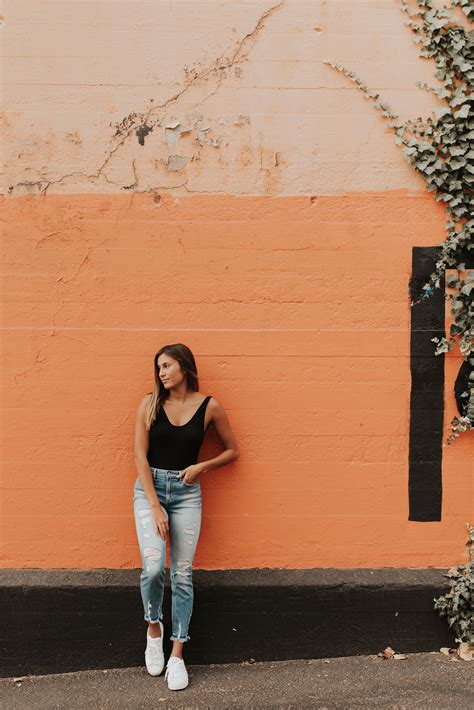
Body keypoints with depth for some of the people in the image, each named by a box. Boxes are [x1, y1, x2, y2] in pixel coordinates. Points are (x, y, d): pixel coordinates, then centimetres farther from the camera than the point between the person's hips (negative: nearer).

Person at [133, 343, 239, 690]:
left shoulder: (209, 406, -2)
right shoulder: (150, 404, -2)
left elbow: (233, 450, 9)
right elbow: (140, 456, -6)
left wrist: (202, 467, -8)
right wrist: (155, 506, -12)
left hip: (187, 492, 0)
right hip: (149, 487, 0)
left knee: (183, 573, 1)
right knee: (153, 566, -14)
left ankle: (177, 655, 17)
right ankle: (154, 627, 17)